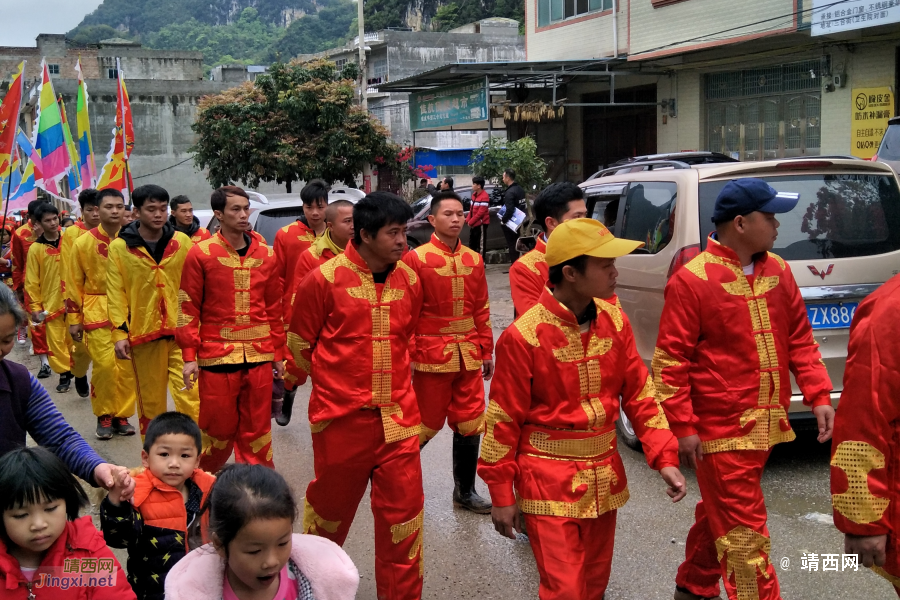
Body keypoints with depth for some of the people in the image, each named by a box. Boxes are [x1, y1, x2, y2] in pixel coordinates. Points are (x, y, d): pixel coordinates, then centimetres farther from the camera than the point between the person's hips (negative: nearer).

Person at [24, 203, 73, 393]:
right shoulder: (35, 249, -2)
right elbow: (32, 281, 0)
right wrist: (35, 307, -3)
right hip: (51, 304, -1)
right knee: (56, 341, 3)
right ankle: (64, 375, 16)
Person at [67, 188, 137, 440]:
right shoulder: (83, 243, 0)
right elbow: (74, 284, 5)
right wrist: (74, 319, 4)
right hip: (98, 312, -1)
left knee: (128, 366, 1)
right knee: (104, 365, -8)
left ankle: (122, 415, 16)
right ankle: (104, 416, 9)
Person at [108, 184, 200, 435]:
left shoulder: (183, 243, 5)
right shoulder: (119, 248, 2)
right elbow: (116, 294, 2)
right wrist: (119, 333, -5)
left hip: (181, 331, 0)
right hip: (143, 333, 0)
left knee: (190, 395, -9)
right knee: (150, 399, 10)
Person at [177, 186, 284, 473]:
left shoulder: (265, 254, 8)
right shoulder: (200, 254, -2)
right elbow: (188, 309, -1)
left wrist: (278, 353, 13)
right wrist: (189, 356, -5)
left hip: (259, 356, 3)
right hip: (216, 355, -3)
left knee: (257, 430, 7)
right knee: (219, 428, 5)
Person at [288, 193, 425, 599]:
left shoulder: (409, 280, 2)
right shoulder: (326, 279, -11)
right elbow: (300, 342, 1)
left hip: (397, 417, 3)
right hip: (340, 416, -2)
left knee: (403, 513, 2)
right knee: (332, 505, 17)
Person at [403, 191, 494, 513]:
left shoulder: (474, 260, 8)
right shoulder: (416, 259, -6)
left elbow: (482, 309, 12)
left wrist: (487, 352, 12)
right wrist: (406, 356, -7)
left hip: (468, 356, 5)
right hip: (431, 356, -4)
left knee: (470, 425, 8)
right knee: (426, 424, 6)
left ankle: (465, 490, 22)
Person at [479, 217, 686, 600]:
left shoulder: (615, 320, -1)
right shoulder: (523, 337, -18)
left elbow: (639, 393, 5)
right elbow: (503, 421, -12)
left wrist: (664, 458, -3)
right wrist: (501, 494, -8)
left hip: (604, 476, 6)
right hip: (548, 482, -5)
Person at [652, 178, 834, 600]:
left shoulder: (777, 272, 6)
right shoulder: (691, 281, -15)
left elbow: (800, 340, 13)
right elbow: (671, 361, -14)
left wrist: (818, 395, 4)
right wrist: (683, 427, -16)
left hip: (764, 424, 7)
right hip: (721, 429, -7)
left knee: (719, 516, 23)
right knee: (744, 533, -1)